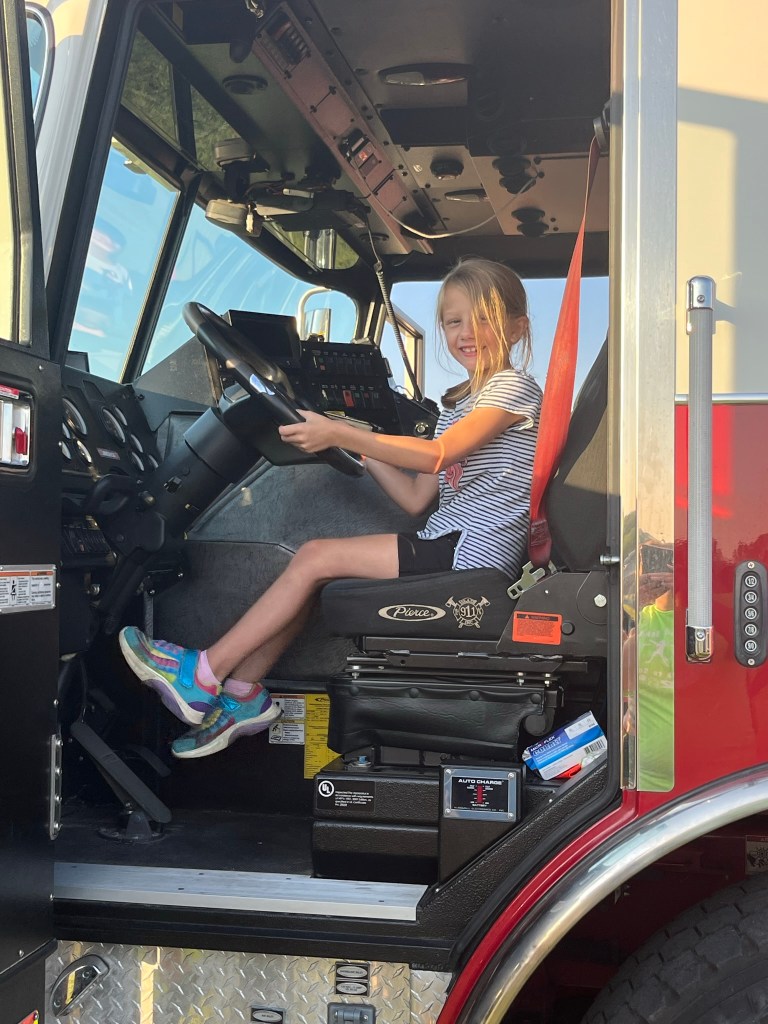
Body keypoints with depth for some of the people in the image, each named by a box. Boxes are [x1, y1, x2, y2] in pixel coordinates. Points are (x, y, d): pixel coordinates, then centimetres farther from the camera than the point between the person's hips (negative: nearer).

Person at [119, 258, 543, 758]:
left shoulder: (515, 387, -7)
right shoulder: (458, 403, 21)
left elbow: (436, 454, -23)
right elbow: (417, 499, 16)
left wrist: (340, 434, -26)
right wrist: (360, 445, 8)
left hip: (473, 551, -9)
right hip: (447, 545, 9)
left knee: (317, 557, -13)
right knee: (311, 570, -1)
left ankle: (203, 674, -7)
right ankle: (243, 694, 2)